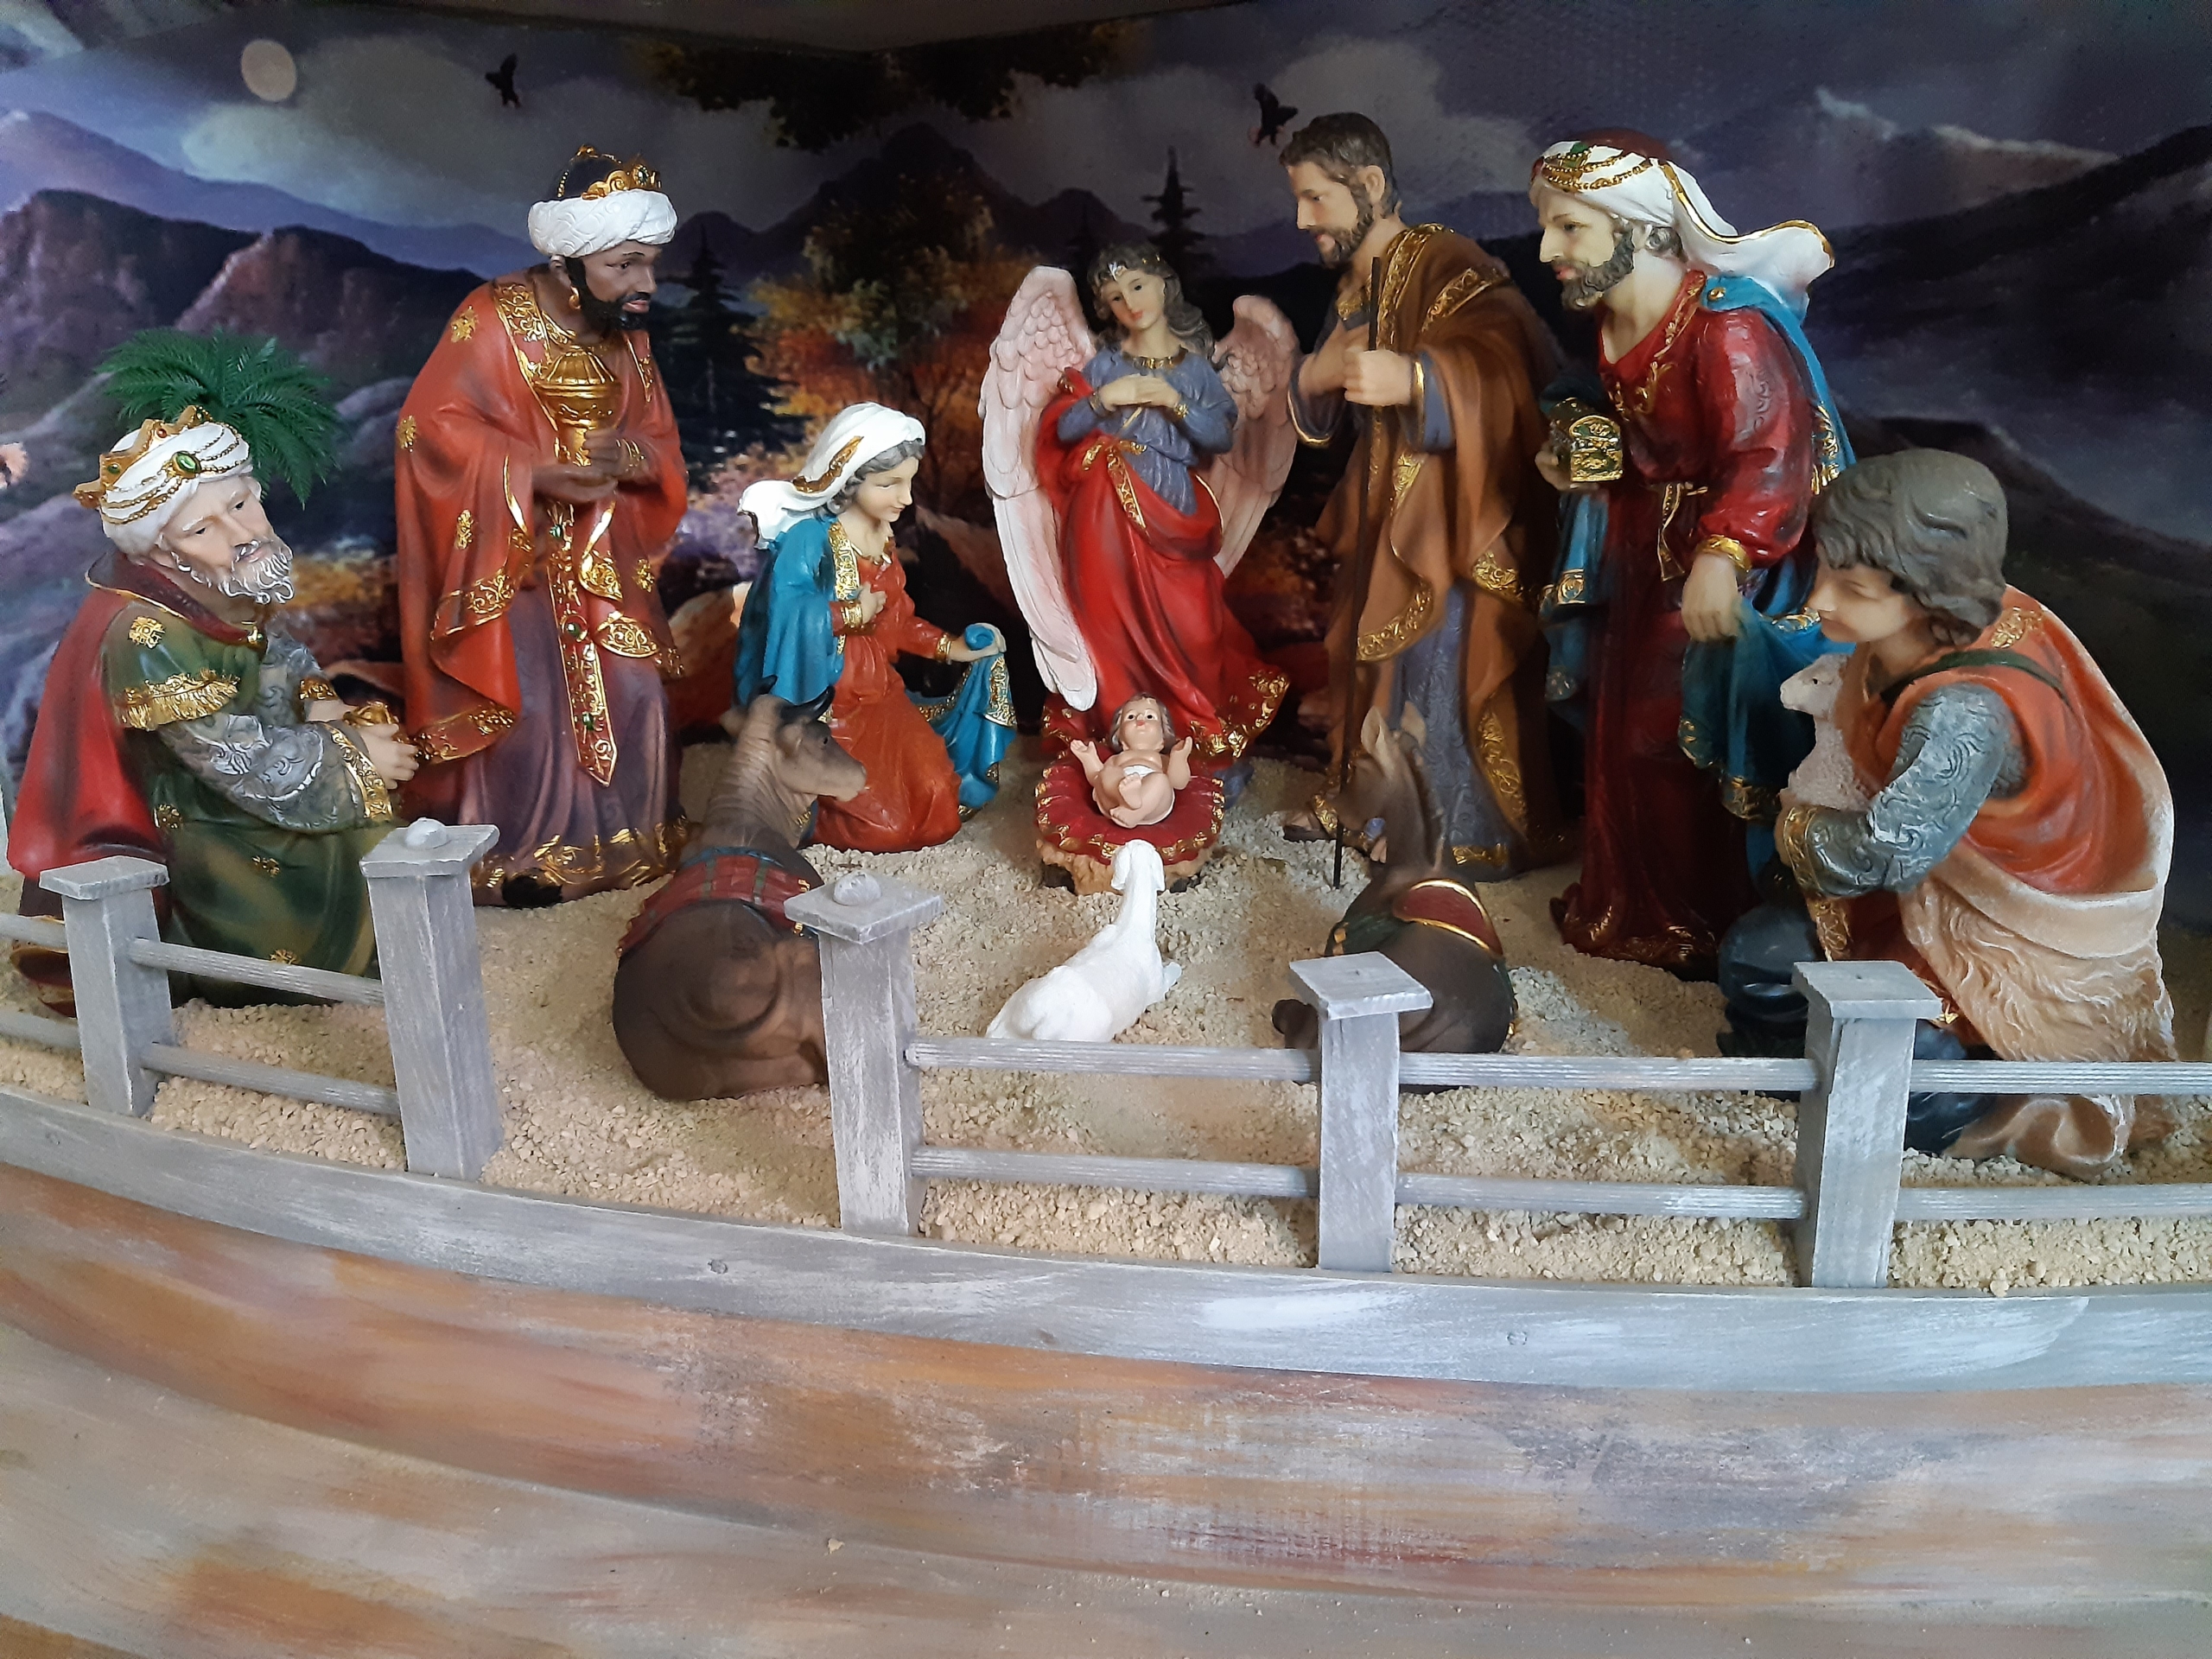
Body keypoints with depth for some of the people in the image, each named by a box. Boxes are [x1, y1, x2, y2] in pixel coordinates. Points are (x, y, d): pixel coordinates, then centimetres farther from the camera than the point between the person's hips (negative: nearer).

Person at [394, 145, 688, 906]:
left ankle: (619, 843, 21)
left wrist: (629, 456, -18)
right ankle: (505, 862, 10)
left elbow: (660, 441, 6)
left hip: (600, 556, 6)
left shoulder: (627, 334, 2)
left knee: (630, 694, 3)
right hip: (509, 552, -6)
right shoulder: (493, 318, -16)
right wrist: (536, 474, -27)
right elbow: (428, 424, -18)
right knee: (523, 703, -7)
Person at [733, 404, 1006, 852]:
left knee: (938, 810, -6)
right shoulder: (809, 538, -18)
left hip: (882, 693, 7)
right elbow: (785, 611, -34)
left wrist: (949, 646, 6)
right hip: (827, 703, -7)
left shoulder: (884, 537, 7)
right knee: (885, 827, -13)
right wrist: (853, 613, -23)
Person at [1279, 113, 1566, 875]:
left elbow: (1506, 362, -35)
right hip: (1387, 514, 9)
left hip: (1455, 518, -9)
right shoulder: (1353, 288, 11)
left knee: (1448, 669, -5)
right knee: (1371, 655, 17)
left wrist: (1412, 379, -53)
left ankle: (1485, 837, 10)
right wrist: (1312, 378, -8)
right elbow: (1321, 411, 16)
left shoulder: (1448, 267, -17)